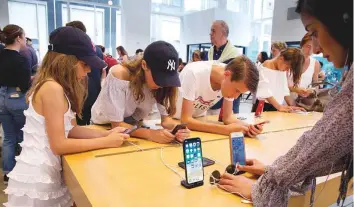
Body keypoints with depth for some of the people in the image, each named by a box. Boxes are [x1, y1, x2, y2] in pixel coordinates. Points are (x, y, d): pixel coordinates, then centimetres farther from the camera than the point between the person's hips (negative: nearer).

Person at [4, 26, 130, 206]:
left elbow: (69, 129, 5)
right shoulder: (53, 88, -22)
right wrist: (106, 142, -18)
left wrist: (106, 133, -4)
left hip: (44, 171, 8)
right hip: (37, 176, -8)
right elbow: (59, 145, -22)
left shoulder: (57, 86, 6)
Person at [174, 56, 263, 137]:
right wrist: (226, 129, -41)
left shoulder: (233, 81, -18)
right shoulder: (194, 74, -33)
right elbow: (186, 120, -33)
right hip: (174, 121, -3)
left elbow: (227, 117, -10)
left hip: (197, 121, 4)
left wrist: (247, 126, -30)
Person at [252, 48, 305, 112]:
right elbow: (265, 92, -20)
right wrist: (279, 107, -26)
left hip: (276, 108, 6)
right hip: (263, 107, -6)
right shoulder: (266, 67, -11)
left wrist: (292, 106, -1)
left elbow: (284, 90, 10)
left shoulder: (283, 70, 12)